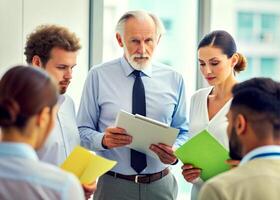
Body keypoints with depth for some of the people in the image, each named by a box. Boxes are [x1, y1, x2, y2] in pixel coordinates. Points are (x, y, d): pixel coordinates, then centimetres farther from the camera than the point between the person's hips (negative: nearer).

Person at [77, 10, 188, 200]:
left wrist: (175, 152, -13)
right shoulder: (98, 76, -4)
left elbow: (183, 132, 8)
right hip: (114, 185, -2)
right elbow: (83, 131, -2)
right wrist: (103, 139, -23)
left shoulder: (174, 79, 3)